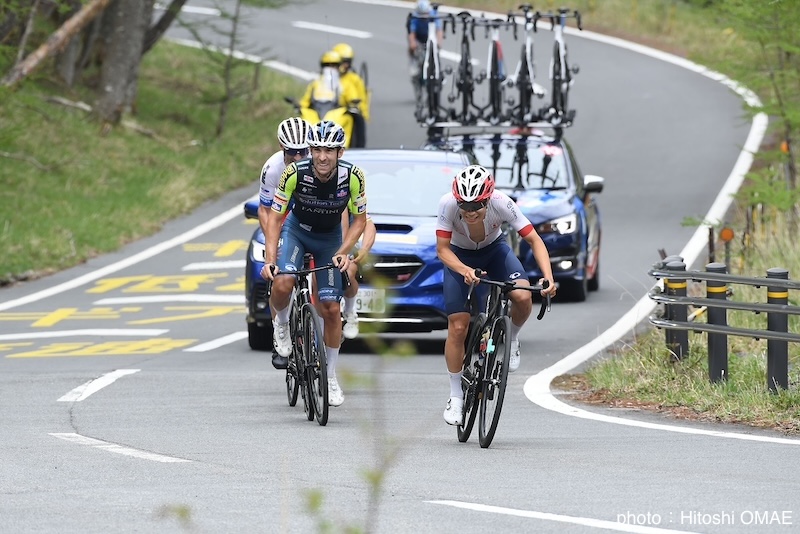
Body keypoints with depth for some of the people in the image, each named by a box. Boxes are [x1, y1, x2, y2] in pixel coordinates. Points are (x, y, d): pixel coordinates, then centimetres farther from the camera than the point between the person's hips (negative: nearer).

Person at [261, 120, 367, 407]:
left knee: (331, 308, -4)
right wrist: (270, 260, -33)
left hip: (331, 237, 1)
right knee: (282, 284, -29)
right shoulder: (295, 173, -29)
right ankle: (280, 324, 5)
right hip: (297, 230, -1)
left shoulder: (352, 176, -26)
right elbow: (274, 218, -22)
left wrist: (342, 252, -26)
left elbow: (360, 219, -12)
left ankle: (330, 377, 13)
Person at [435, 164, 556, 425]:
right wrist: (465, 271, -45)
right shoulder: (448, 204, -33)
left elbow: (534, 239, -26)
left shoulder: (501, 203, -32)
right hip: (459, 256, 0)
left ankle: (512, 339, 5)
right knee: (457, 328, -9)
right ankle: (456, 397, 7)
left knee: (522, 296, -28)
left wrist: (548, 277, -39)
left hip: (494, 250, 0)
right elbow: (442, 249, -26)